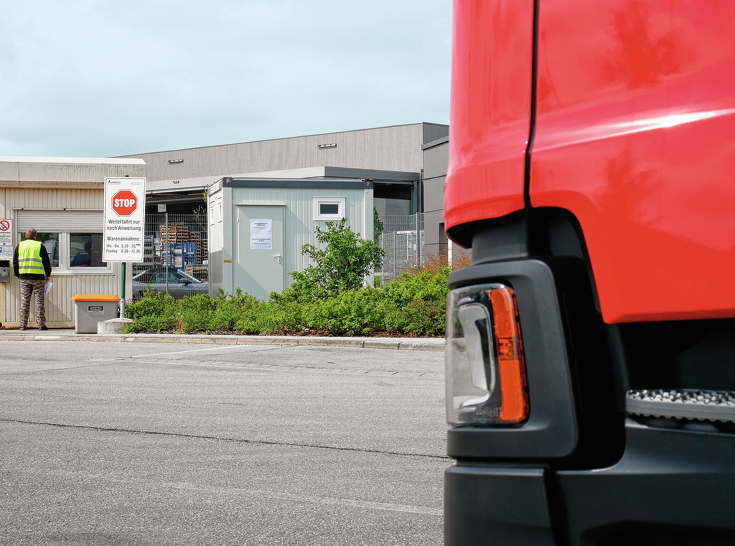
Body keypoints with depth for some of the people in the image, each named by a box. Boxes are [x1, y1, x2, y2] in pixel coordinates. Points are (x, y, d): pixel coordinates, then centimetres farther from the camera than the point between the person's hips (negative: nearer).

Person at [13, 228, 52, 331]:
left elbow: (15, 263, 12)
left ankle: (23, 325, 5)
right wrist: (48, 275, 16)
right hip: (38, 277, -2)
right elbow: (46, 262, 4)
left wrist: (18, 275, 22)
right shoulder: (40, 245, 0)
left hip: (24, 277, 2)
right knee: (39, 301, 1)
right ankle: (41, 324, 0)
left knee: (24, 301, 6)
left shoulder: (19, 246, 8)